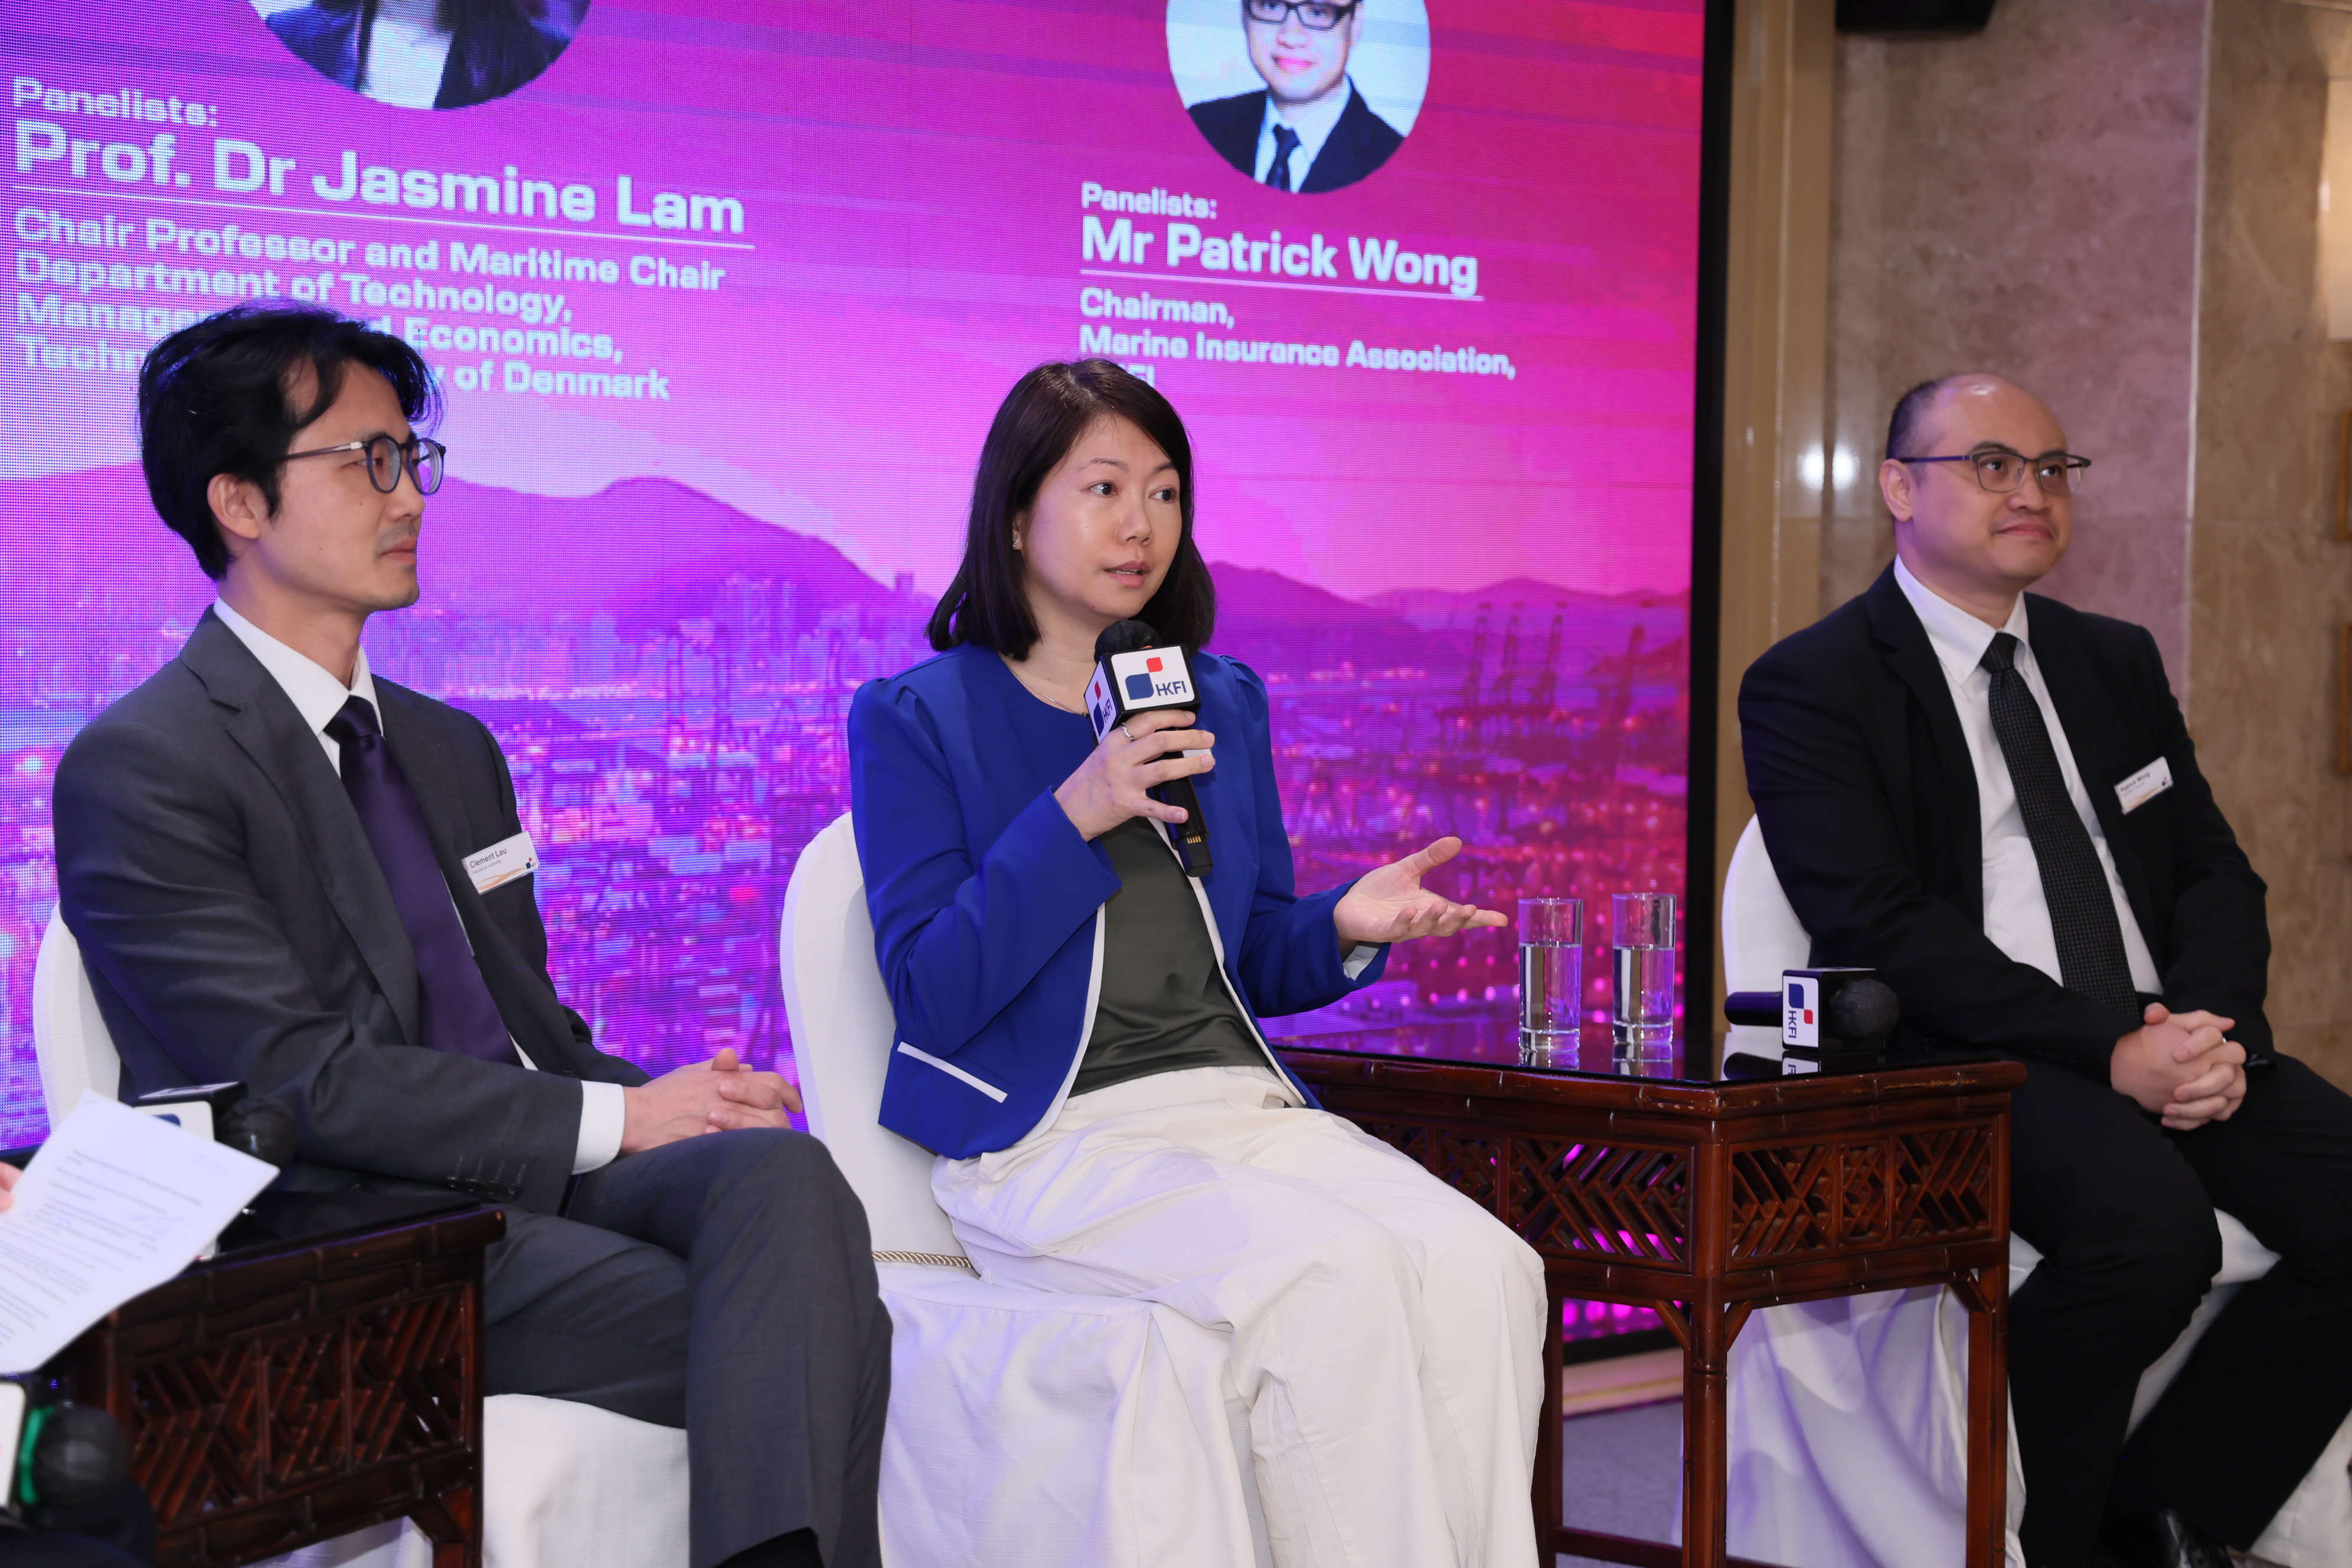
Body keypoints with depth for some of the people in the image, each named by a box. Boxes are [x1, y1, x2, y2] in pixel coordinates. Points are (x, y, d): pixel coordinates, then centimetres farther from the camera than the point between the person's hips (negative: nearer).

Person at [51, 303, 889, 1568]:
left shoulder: (450, 749, 23)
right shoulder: (138, 772, -4)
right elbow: (302, 1082, -13)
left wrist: (684, 1104, -2)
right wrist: (617, 1121, -14)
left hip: (544, 1183, 7)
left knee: (786, 1174, -28)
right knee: (814, 1344, -27)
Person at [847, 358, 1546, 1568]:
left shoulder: (1225, 702, 19)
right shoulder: (914, 721, 3)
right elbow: (932, 998, -7)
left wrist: (1344, 928, -1)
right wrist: (1074, 818, -17)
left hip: (1240, 1106, 5)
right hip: (1052, 1143, -5)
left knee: (1482, 1265, -24)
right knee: (1333, 1274, -32)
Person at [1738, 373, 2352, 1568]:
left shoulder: (2116, 663, 21)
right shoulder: (1810, 687, 0)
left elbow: (2215, 874, 16)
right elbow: (1883, 929, -12)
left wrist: (2214, 1030, -8)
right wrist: (2107, 1053, -21)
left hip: (2170, 1042, 7)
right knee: (2148, 1212, -34)